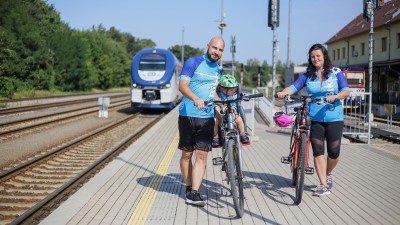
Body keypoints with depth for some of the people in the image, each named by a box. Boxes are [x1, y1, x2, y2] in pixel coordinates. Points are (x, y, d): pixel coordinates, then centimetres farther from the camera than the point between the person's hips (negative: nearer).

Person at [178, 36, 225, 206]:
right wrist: (196, 99, -33)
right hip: (188, 115, -4)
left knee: (202, 155, -6)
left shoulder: (219, 69, 15)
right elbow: (183, 85, -15)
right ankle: (189, 188, 22)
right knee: (187, 154, 6)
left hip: (207, 117, 4)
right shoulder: (193, 62, -3)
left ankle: (194, 194, -7)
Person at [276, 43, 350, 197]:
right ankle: (323, 184, 6)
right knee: (318, 151, -2)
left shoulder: (336, 73, 3)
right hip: (315, 119, 1)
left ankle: (328, 174, 32)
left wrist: (335, 96, -27)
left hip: (334, 118, -1)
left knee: (334, 152, 2)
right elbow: (294, 87, -6)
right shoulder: (307, 75, 6)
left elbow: (346, 91, -7)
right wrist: (283, 93, -26)